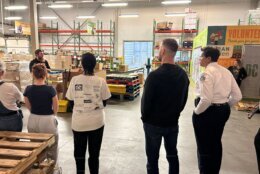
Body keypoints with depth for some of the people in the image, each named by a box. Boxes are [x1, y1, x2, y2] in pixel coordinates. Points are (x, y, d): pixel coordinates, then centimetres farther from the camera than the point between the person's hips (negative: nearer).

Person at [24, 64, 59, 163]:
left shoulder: (28, 89, -7)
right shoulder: (50, 89, -18)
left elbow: (28, 106, 5)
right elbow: (56, 108, -8)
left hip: (33, 120, 4)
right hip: (48, 121, -4)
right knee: (51, 149, 13)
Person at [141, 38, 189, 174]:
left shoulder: (155, 75, -23)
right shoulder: (183, 74, -3)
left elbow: (146, 101, -17)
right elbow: (184, 99, 6)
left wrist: (145, 117, 1)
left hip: (154, 124, -5)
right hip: (173, 123, 6)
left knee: (152, 158, 10)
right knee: (172, 155, 21)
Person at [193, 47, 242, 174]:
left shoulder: (207, 73, -18)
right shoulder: (226, 72, 6)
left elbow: (206, 99, -28)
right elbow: (237, 96, 6)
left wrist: (196, 112, -12)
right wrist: (224, 106, 15)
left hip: (207, 112, -8)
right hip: (223, 111, 9)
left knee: (204, 147, 9)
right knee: (216, 144, 24)